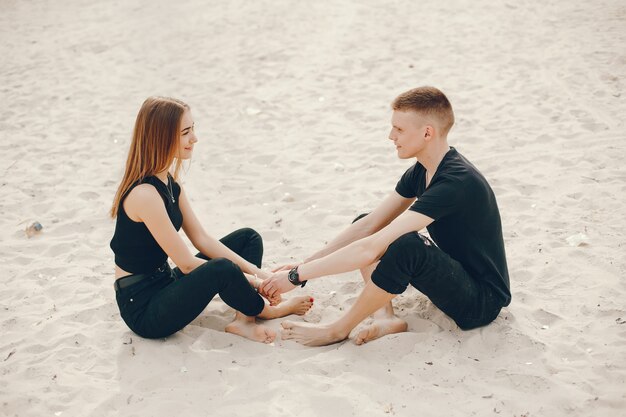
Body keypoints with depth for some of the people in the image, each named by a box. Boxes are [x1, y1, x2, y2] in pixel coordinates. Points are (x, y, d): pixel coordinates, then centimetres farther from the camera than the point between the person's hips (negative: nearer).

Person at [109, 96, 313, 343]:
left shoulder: (169, 181, 4)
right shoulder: (145, 194, -25)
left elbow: (201, 239, 5)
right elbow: (186, 264, -22)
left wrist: (254, 271, -5)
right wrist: (248, 280, -13)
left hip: (165, 283, 10)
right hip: (141, 307, -10)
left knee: (249, 238, 7)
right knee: (222, 270, -34)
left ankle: (244, 320, -12)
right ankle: (267, 311, -2)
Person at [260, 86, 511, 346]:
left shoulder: (456, 182, -29)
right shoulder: (422, 170, 0)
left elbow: (371, 250, -33)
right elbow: (369, 224, 2)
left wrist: (298, 275, -27)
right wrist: (303, 265, -4)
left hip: (483, 300, -9)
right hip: (455, 275, 9)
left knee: (407, 245, -37)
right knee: (362, 223, 10)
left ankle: (339, 330, -16)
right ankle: (385, 318, -8)